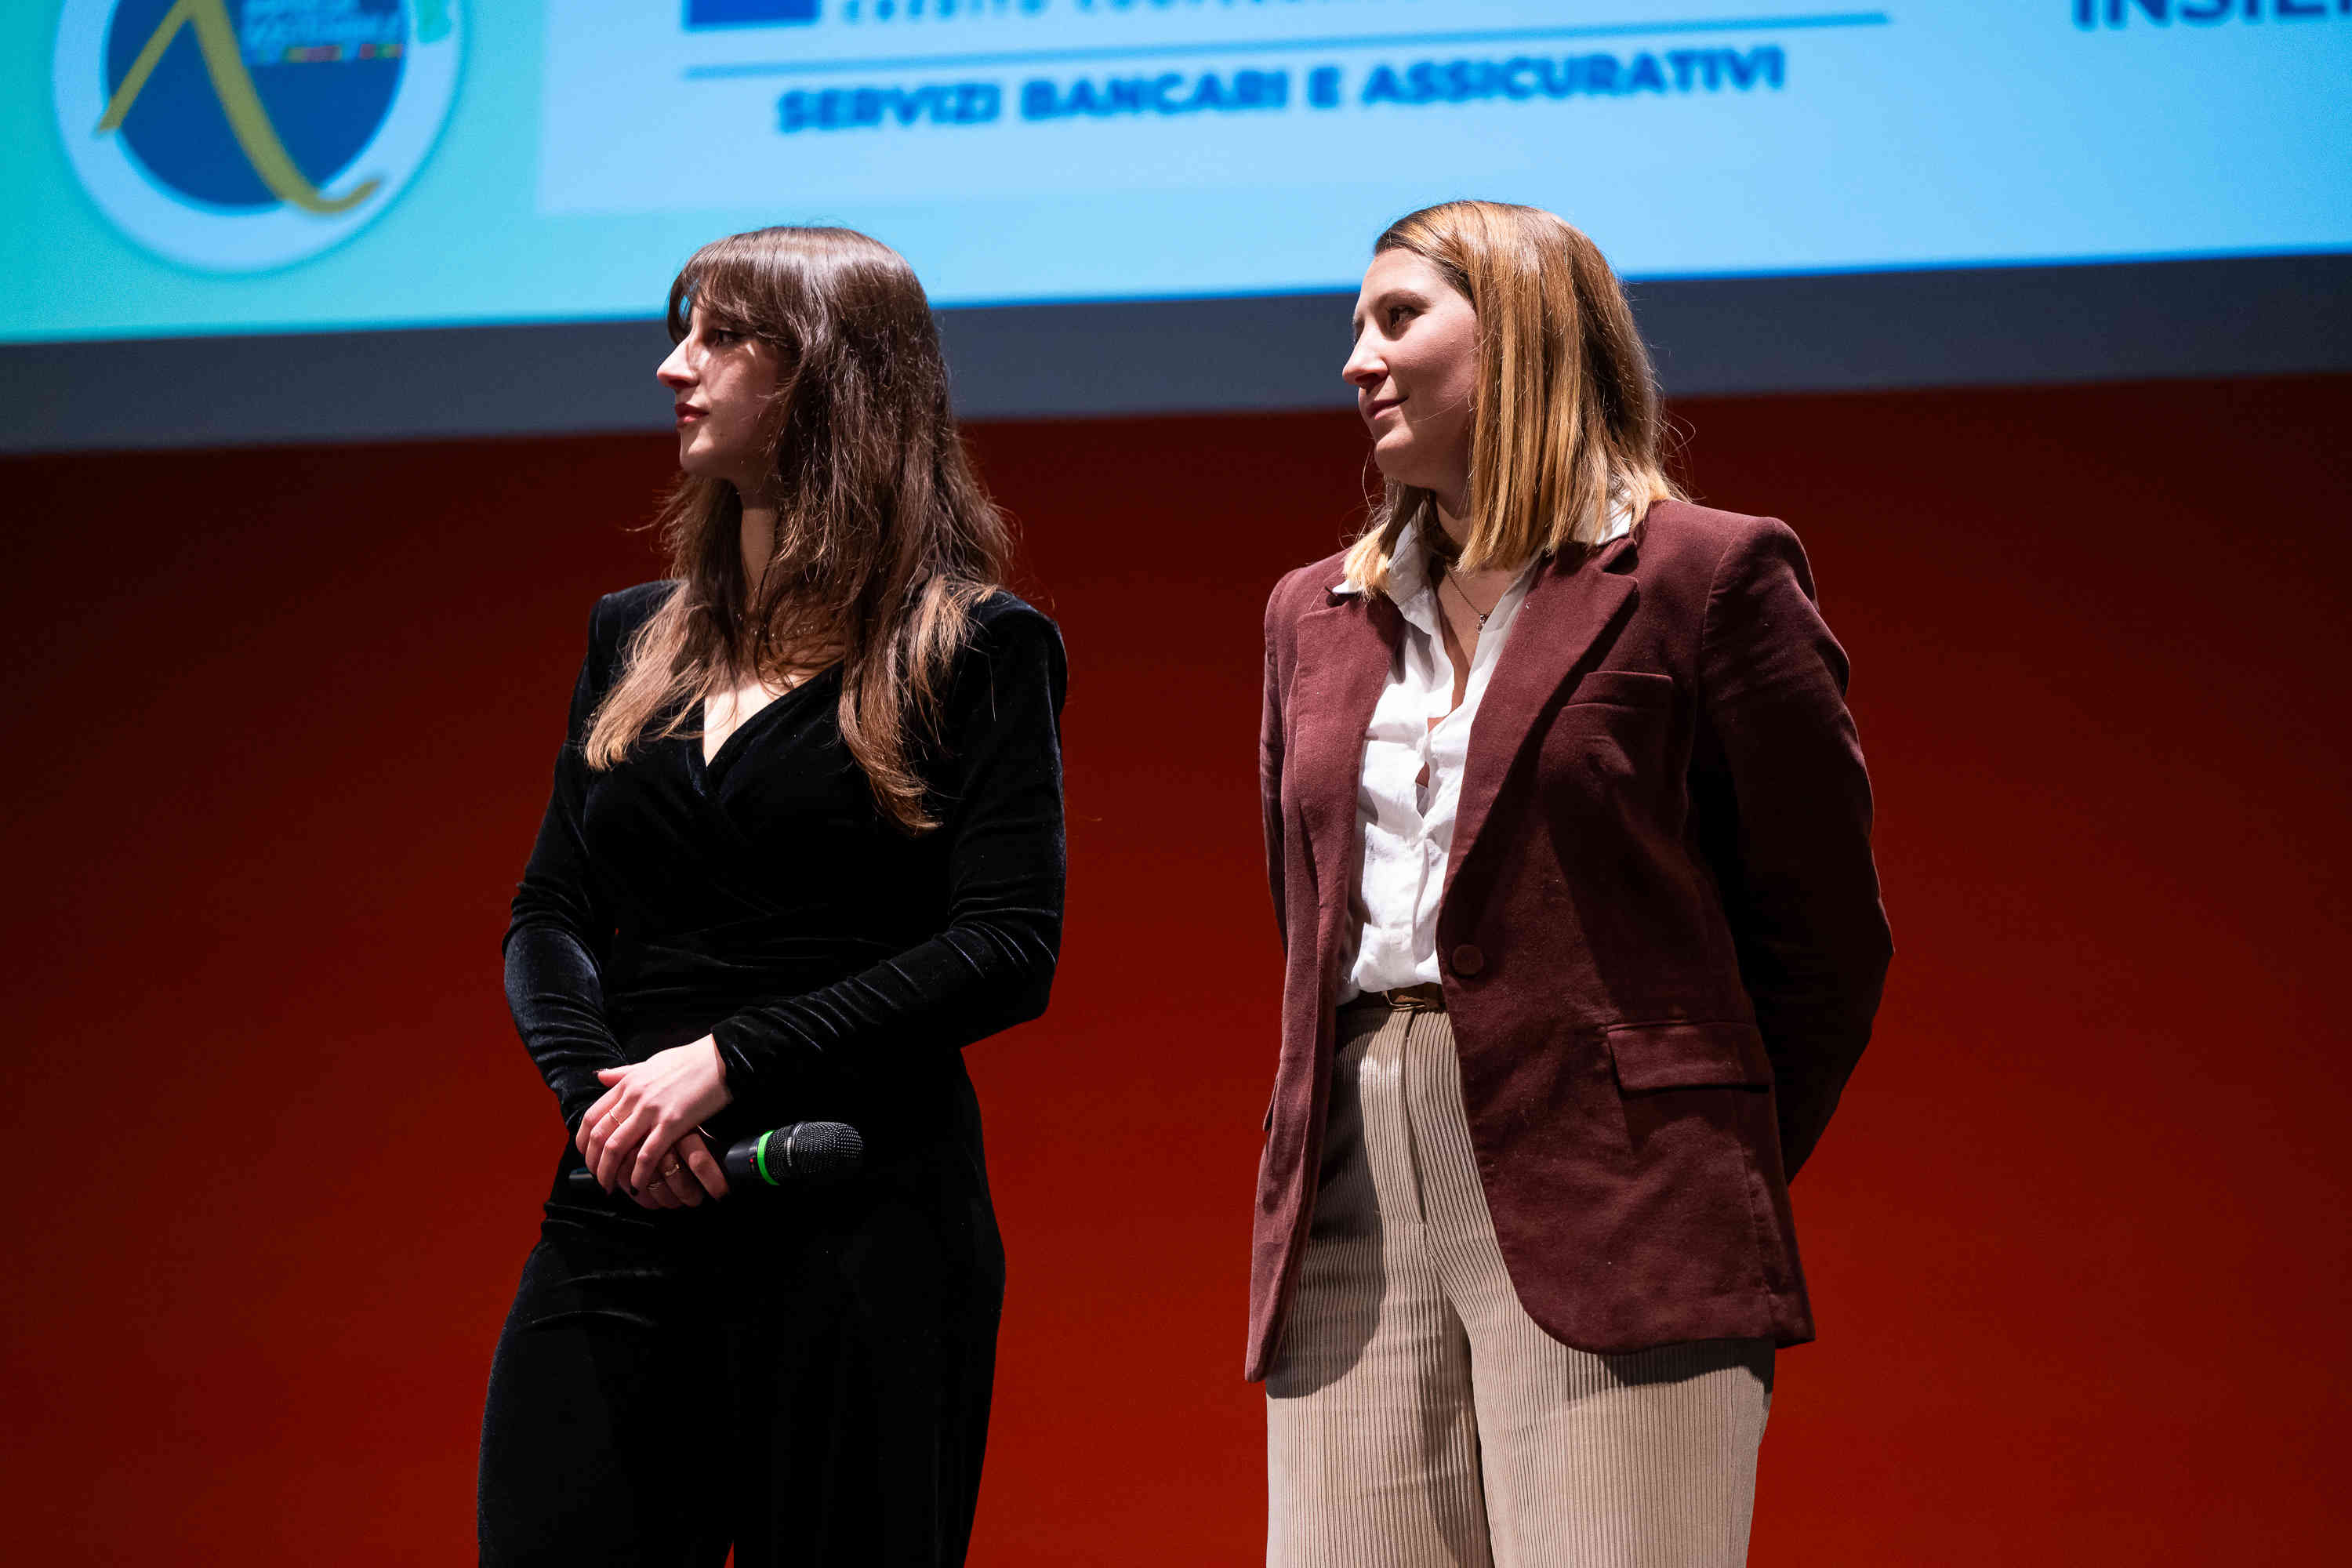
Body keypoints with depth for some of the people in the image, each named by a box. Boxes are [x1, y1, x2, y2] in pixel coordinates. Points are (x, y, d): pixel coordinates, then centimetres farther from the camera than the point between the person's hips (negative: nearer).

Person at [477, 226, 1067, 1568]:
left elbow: (1008, 950, -10)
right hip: (617, 1210, 5)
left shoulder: (977, 650, -1)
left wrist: (729, 1060, -15)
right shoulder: (634, 639, 16)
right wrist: (597, 1089, -8)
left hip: (859, 1219, -4)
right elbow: (550, 917, 13)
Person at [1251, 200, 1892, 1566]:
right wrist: (1359, 1125, 15)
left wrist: (1709, 1186, 6)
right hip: (1347, 1209, 6)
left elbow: (1826, 939, 2)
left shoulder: (1705, 575, 1)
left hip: (1604, 1219, -5)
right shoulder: (1314, 617, 19)